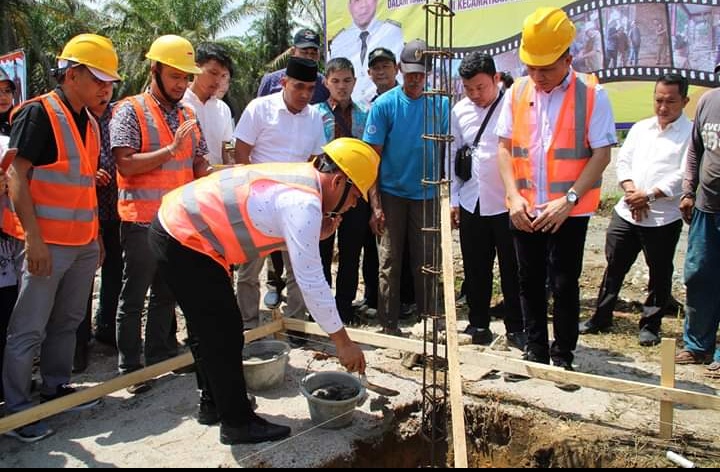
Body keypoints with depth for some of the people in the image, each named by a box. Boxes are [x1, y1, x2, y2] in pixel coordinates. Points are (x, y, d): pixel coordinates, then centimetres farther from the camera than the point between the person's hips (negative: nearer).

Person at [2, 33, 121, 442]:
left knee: (67, 322, 16)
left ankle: (56, 388, 30)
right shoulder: (38, 113, -10)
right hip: (48, 243, -8)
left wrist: (96, 236, 18)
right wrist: (33, 237, -20)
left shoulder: (90, 122, 14)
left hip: (84, 243, 8)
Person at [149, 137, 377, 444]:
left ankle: (216, 401, 37)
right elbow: (311, 282, -22)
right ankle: (237, 423, 13)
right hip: (184, 240, -10)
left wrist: (314, 235, -2)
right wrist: (343, 342, -14)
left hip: (176, 223, 10)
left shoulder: (295, 177, 6)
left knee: (215, 330, 21)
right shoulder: (305, 202, -22)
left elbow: (272, 237, 14)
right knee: (224, 333, -1)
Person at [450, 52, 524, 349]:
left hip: (507, 203, -4)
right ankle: (479, 325, 26)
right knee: (475, 271, 12)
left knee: (512, 271, 7)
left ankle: (515, 328, 20)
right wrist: (453, 198, 10)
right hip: (472, 203, 4)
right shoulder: (460, 111, 7)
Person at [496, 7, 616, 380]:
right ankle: (536, 353, 27)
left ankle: (563, 358, 19)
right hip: (524, 210, 4)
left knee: (564, 286, 2)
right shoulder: (517, 93, 4)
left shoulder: (591, 95, -7)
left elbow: (602, 154, -9)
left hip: (569, 211, -4)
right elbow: (505, 148, 5)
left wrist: (567, 201, -17)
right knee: (530, 283, 12)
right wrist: (513, 197, -7)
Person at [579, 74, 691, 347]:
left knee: (659, 274, 7)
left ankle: (650, 325, 21)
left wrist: (649, 195, -16)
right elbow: (623, 161, 7)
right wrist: (632, 192, -9)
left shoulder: (691, 133, -4)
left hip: (664, 218, -4)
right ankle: (600, 318, 22)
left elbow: (684, 175, -13)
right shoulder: (640, 128, 13)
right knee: (614, 267, 11)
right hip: (626, 212, 5)